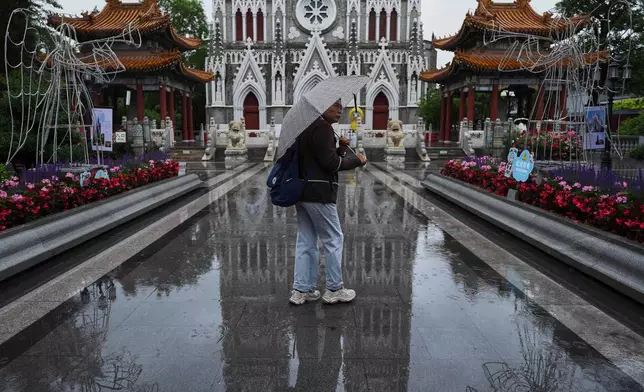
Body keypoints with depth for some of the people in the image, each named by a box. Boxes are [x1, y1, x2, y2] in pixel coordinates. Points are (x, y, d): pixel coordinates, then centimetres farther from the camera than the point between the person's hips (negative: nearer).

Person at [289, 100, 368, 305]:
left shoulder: (306, 127, 20)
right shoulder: (322, 127, -12)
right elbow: (330, 163, -17)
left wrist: (340, 149, 8)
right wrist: (356, 160, -4)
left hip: (301, 192, 10)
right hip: (318, 194, -10)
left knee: (306, 242, 12)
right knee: (334, 240, 2)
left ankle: (301, 290, 16)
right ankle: (334, 290, 12)